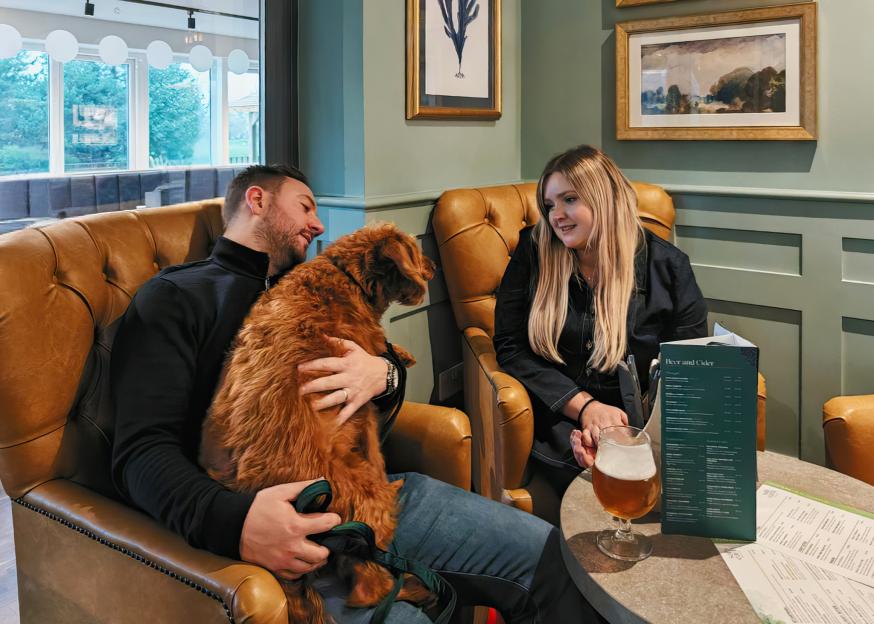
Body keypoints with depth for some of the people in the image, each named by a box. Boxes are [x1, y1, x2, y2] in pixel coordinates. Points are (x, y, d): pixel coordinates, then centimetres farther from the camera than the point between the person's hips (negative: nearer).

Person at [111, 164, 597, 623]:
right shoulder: (174, 298, 3)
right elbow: (143, 451, -8)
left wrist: (382, 374, -6)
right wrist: (234, 521, -28)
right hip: (283, 521, -6)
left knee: (551, 559, -5)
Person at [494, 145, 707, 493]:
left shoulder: (667, 266, 1)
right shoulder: (533, 253, 2)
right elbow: (510, 347, 0)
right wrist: (586, 407, -13)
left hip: (645, 420, 1)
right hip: (560, 415, 0)